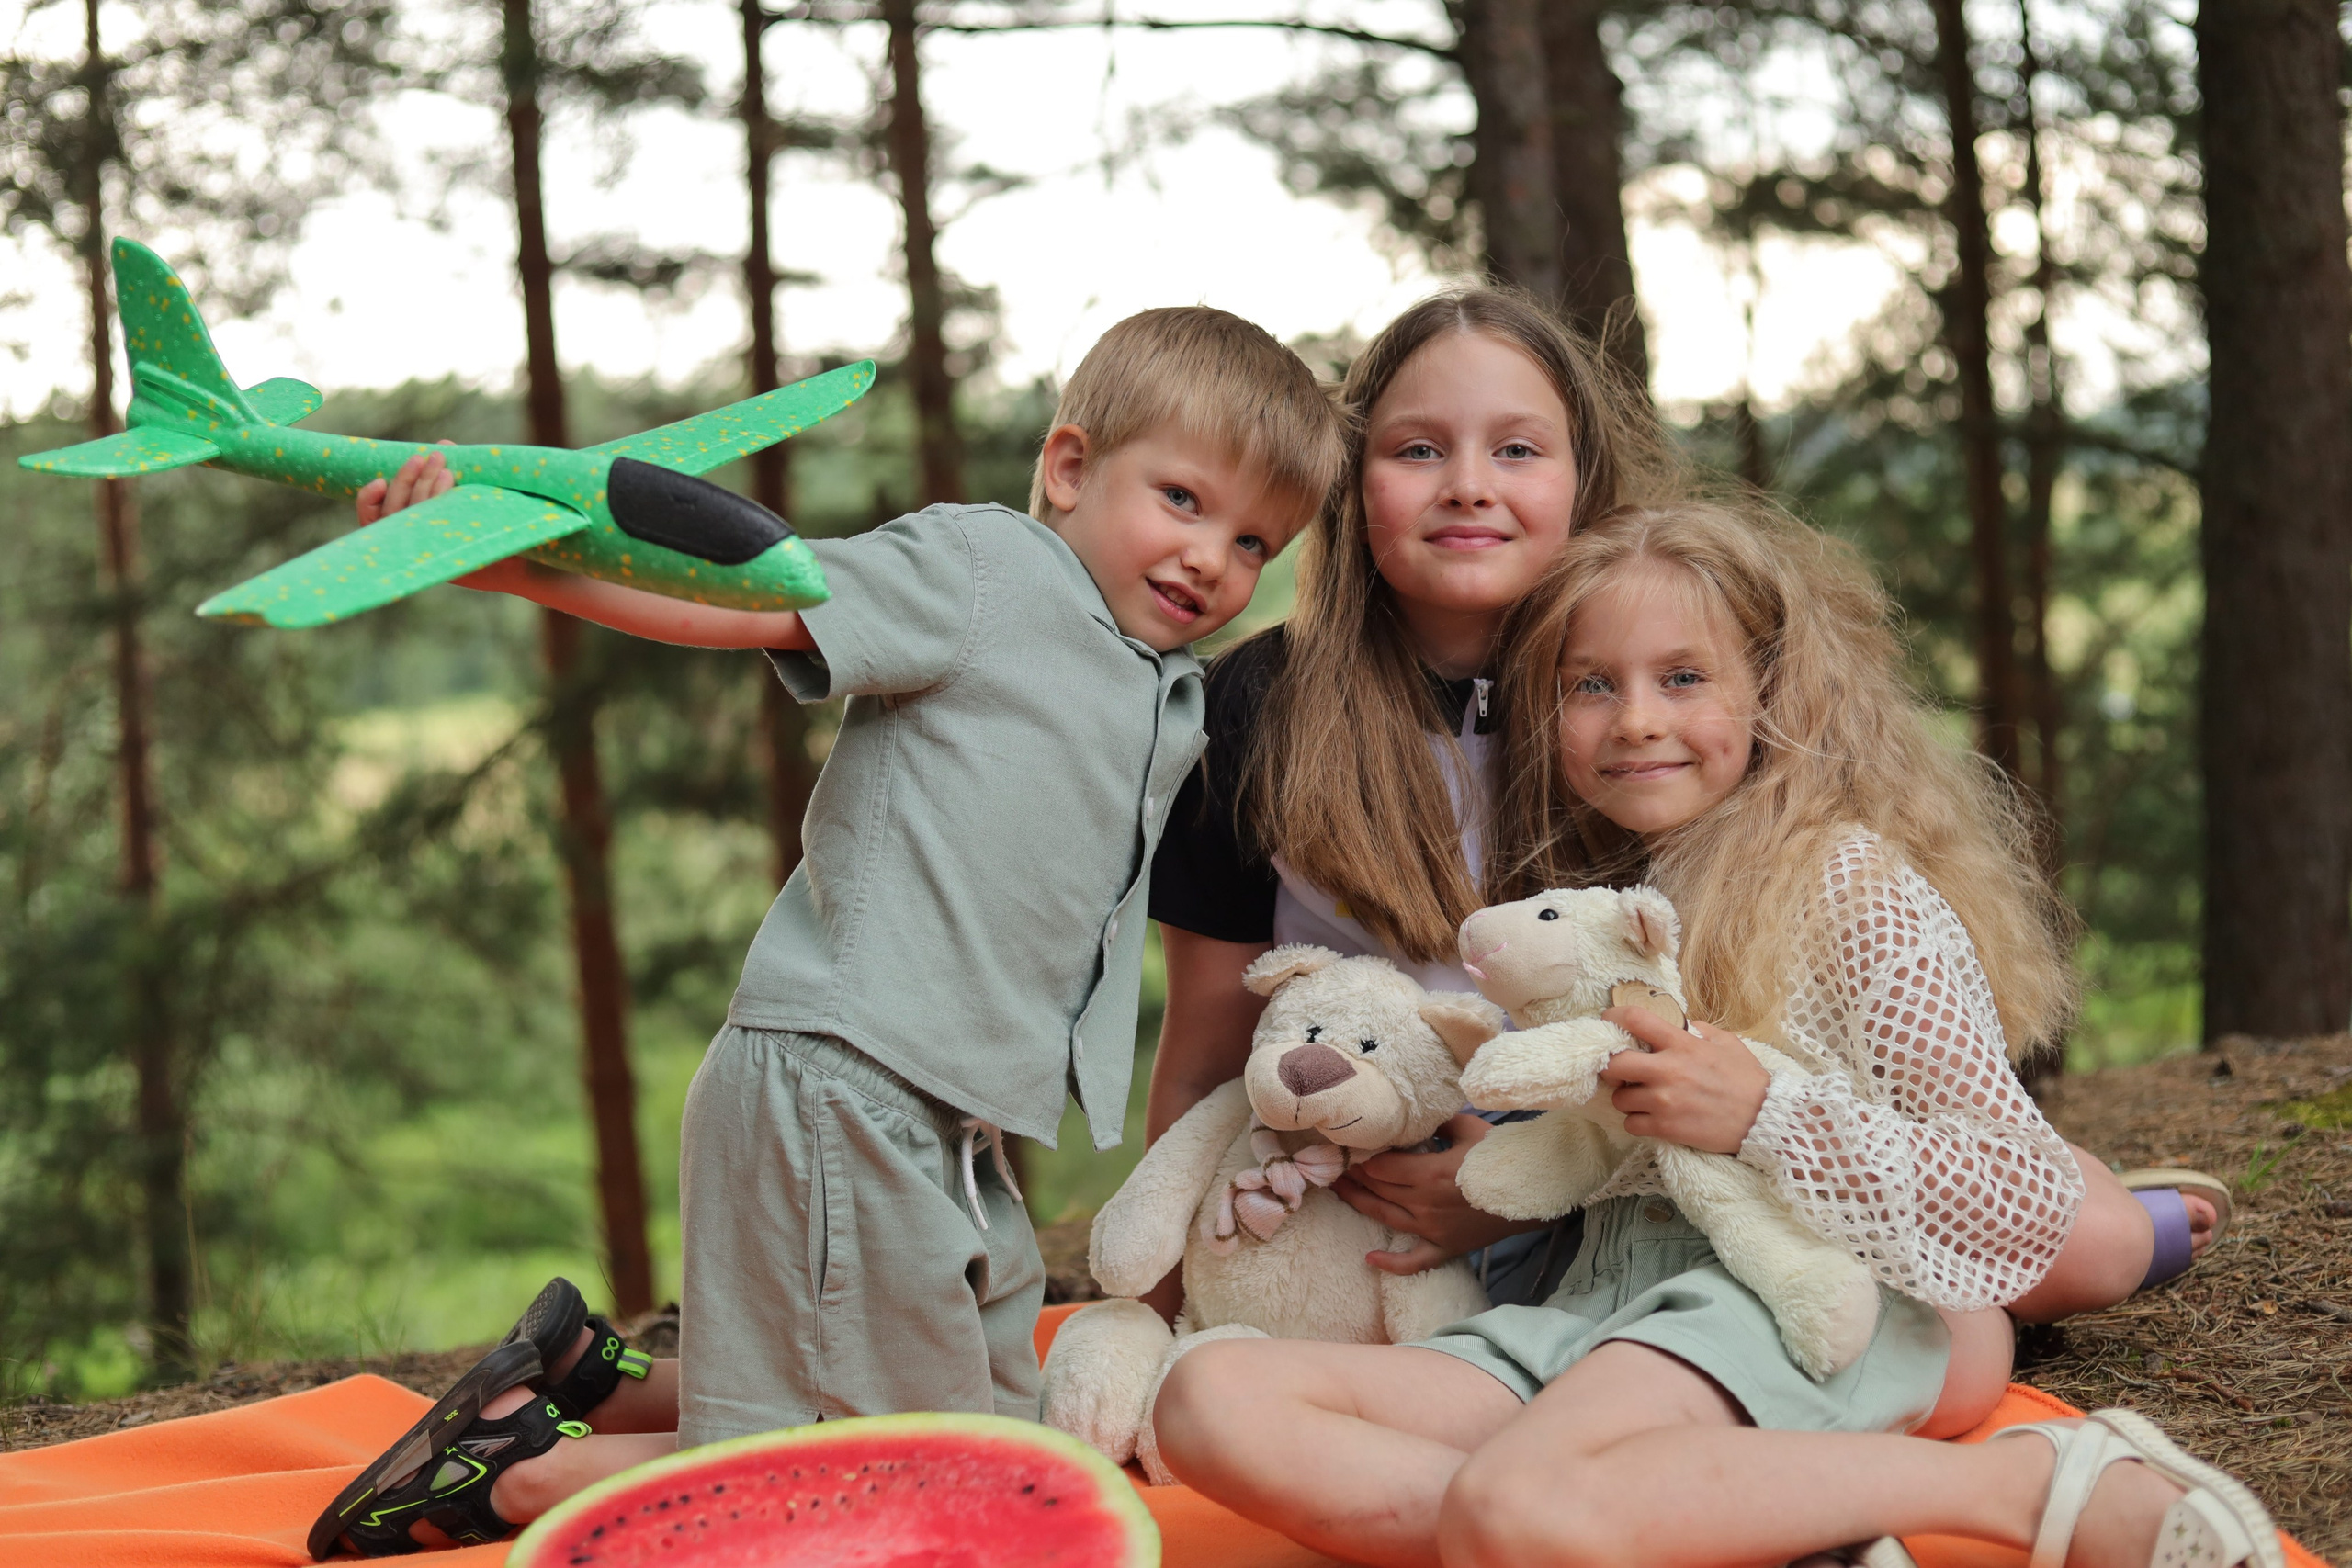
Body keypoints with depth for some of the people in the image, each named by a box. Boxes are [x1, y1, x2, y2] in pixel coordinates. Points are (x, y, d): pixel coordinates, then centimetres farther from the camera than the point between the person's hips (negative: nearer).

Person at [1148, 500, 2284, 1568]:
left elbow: (2029, 1204, -6)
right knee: (1211, 1400, -17)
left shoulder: (1857, 887, 1)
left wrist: (1764, 1116, -14)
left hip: (1784, 1312, -7)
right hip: (1586, 1323, 7)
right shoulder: (1592, 904, 22)